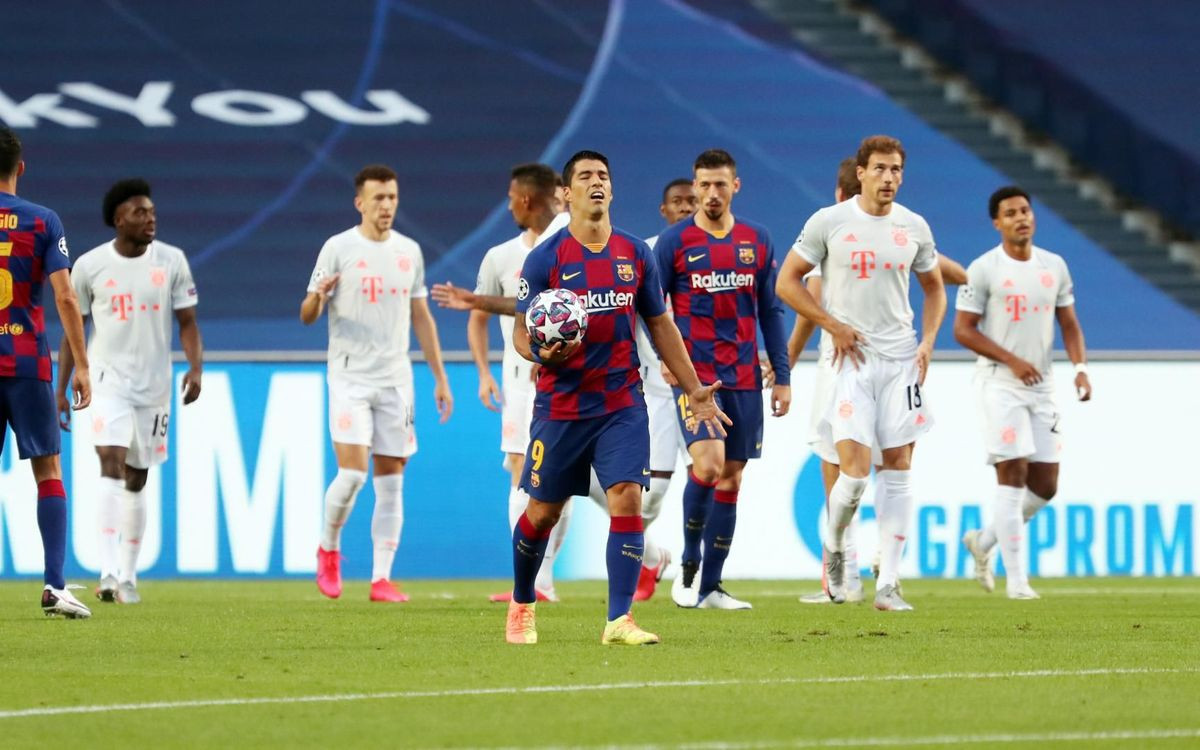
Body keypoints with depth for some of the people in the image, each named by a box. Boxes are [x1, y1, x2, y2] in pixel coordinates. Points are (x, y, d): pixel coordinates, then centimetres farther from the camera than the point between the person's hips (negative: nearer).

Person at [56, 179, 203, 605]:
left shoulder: (171, 261, 0)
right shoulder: (90, 266, -3)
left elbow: (187, 322, 3)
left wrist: (195, 366, -14)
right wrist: (61, 389, 2)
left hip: (154, 384, 2)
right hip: (108, 378, -2)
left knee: (136, 480, 9)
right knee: (111, 462, -20)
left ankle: (127, 577, 19)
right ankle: (109, 572, -27)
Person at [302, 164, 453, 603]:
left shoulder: (409, 251, 11)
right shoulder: (339, 249, -2)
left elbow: (421, 318, 17)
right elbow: (307, 316, -2)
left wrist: (440, 379, 13)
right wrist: (317, 296, -26)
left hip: (396, 381, 4)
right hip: (350, 379, -4)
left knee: (391, 482, 1)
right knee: (352, 474, -13)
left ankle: (381, 579, 2)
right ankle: (328, 550, 13)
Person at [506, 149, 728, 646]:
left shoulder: (635, 254, 5)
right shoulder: (545, 259, -6)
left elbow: (660, 325, 14)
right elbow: (521, 331, -2)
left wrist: (694, 389, 11)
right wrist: (542, 354, -26)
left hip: (623, 404, 2)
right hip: (561, 408, -2)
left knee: (627, 500, -14)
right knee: (542, 511, 8)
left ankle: (619, 620, -15)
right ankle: (521, 605, 32)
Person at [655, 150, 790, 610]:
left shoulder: (758, 241, 8)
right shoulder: (673, 242, -2)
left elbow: (769, 311, 12)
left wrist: (782, 376, 9)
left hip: (744, 379, 4)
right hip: (694, 376, -4)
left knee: (731, 478, 5)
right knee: (709, 463, -20)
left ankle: (709, 586, 12)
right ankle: (689, 565, 1)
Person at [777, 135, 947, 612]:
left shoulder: (914, 227, 7)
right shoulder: (829, 222, -3)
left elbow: (934, 289, 21)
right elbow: (787, 282, 1)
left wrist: (928, 340, 5)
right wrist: (834, 326, -8)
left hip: (901, 358, 3)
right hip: (851, 358, -3)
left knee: (898, 471, 1)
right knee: (855, 472, -12)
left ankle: (887, 585, 3)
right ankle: (833, 545, 18)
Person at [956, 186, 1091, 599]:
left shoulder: (1054, 267, 9)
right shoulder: (983, 270, -6)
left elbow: (1069, 323, 14)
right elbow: (963, 329, -7)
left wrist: (1080, 368, -2)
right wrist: (1012, 360, -16)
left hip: (1041, 386, 5)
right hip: (1000, 383, -5)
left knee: (1045, 486, 3)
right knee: (1012, 475, -11)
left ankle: (984, 540, 26)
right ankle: (1016, 577, -7)